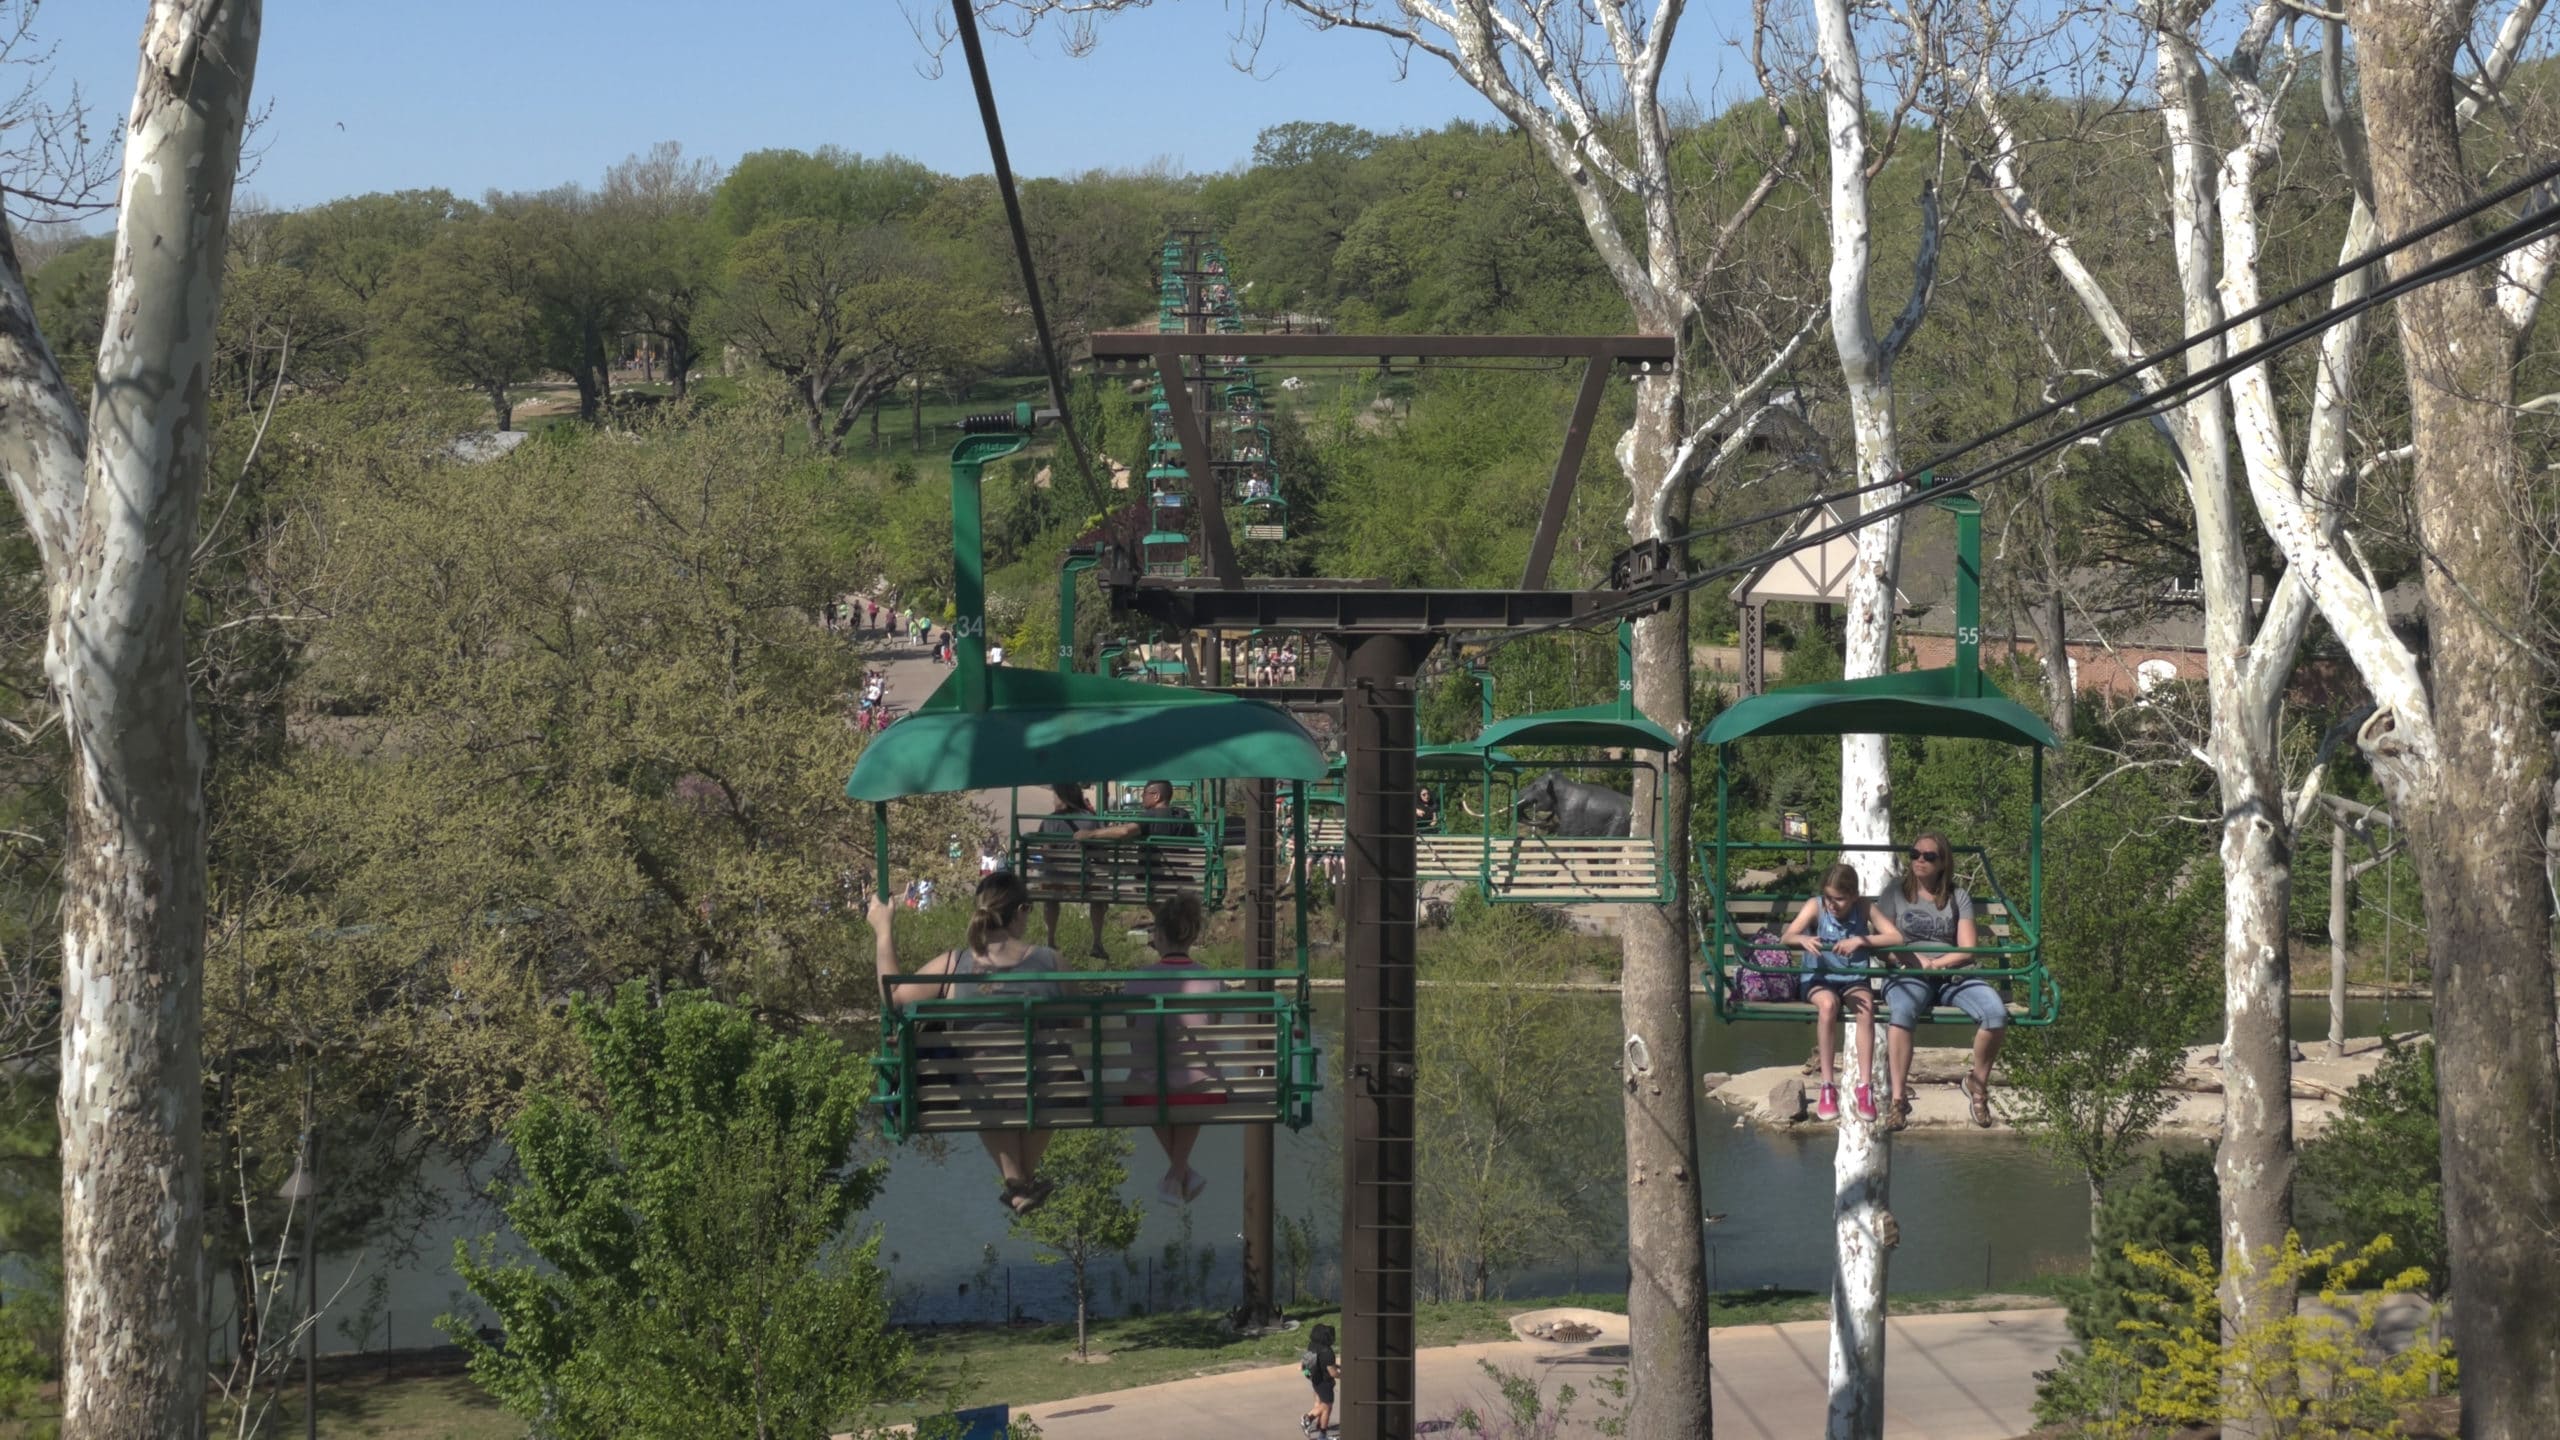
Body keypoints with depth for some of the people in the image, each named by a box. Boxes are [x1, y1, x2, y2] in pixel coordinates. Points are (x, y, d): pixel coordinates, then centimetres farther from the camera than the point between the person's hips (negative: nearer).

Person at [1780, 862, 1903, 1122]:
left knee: (1866, 1005, -33)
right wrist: (1802, 939, -42)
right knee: (1828, 1004, -35)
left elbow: (1896, 937, -12)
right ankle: (1827, 1086, -28)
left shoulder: (1864, 907, -5)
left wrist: (1861, 940, -26)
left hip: (1854, 979, 1)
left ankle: (1864, 1085, -27)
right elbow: (1788, 937, -19)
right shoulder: (1815, 906, -8)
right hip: (1819, 977, -1)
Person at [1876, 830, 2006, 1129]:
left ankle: (1978, 1083, -4)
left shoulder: (1959, 897, 14)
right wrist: (1915, 960, -11)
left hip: (1954, 975, 2)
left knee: (1996, 1013, -28)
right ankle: (1898, 1097, -36)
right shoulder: (1895, 892, 13)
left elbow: (1968, 950, 5)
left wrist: (1933, 963, -11)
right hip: (1908, 975, -2)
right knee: (1901, 1012, -39)